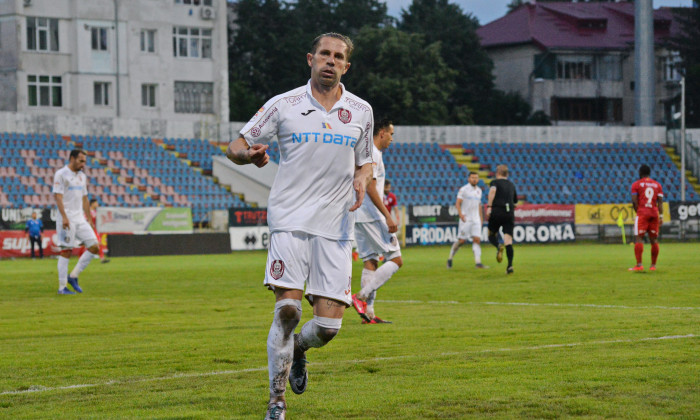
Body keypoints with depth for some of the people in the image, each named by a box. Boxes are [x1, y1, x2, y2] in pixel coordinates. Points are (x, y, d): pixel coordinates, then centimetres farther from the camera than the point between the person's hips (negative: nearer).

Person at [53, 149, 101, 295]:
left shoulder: (82, 176, 17)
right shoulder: (61, 174, -7)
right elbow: (58, 196, -15)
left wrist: (89, 219, 19)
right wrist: (64, 217, -24)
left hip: (80, 219, 7)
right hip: (67, 220, -7)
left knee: (94, 247, -2)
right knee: (66, 251, -7)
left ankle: (73, 276, 7)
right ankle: (62, 287, -2)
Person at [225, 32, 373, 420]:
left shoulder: (361, 111, 11)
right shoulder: (283, 105, 3)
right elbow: (235, 147, 6)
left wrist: (362, 179, 0)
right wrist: (249, 154, -18)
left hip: (335, 226, 3)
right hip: (290, 220, -2)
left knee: (329, 324, -4)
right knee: (287, 308, -14)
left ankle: (298, 348, 33)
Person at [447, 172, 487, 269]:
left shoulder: (479, 190, 14)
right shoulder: (463, 190, -5)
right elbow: (458, 204, -10)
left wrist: (481, 218, 21)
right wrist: (460, 214, -25)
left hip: (476, 220, 5)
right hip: (465, 219, -5)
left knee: (477, 240, -7)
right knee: (462, 241, -5)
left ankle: (478, 262, -13)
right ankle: (450, 258, 14)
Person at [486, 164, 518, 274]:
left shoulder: (495, 182, 6)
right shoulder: (511, 185, 21)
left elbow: (492, 191, -17)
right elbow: (515, 200, 31)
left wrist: (489, 206, -21)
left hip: (497, 211, -3)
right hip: (510, 213, 3)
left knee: (491, 235, 14)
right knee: (508, 239, -1)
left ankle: (499, 246, -20)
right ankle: (510, 266, -14)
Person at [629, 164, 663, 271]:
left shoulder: (636, 184, 3)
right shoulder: (657, 185, 13)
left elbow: (634, 201, -3)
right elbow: (660, 202, 8)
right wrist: (661, 216, 6)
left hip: (642, 213, -4)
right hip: (654, 213, 4)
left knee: (638, 238, -6)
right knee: (654, 239, 8)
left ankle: (639, 265, -16)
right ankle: (653, 265, 10)